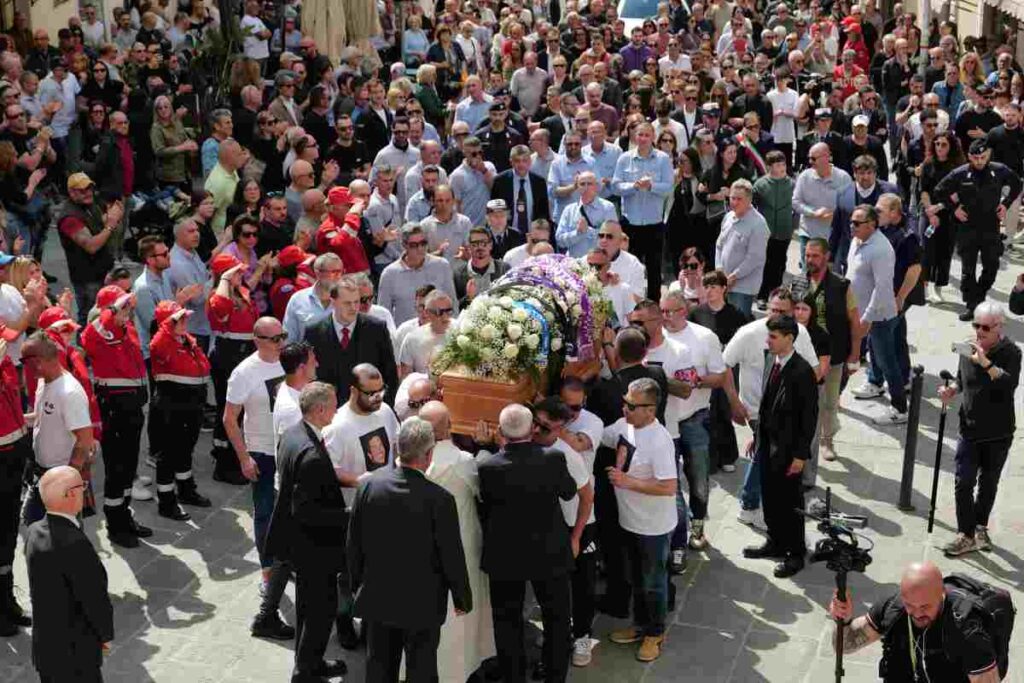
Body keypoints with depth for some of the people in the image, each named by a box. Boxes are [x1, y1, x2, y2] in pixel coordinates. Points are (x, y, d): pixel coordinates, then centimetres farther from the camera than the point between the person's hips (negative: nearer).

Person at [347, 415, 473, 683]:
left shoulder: (369, 485, -10)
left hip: (376, 598, 4)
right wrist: (463, 600, 3)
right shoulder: (439, 499, -22)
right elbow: (452, 556, -13)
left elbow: (353, 544, -1)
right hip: (422, 603, -4)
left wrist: (358, 585, 14)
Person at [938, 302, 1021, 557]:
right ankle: (966, 535, 3)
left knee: (989, 482, 14)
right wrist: (952, 390, -4)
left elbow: (1010, 384, -29)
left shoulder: (1010, 352, -12)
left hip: (999, 433, -2)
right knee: (964, 482, -5)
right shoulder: (968, 348, -1)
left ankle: (980, 526, 34)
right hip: (970, 428, 2)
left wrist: (986, 363, -36)